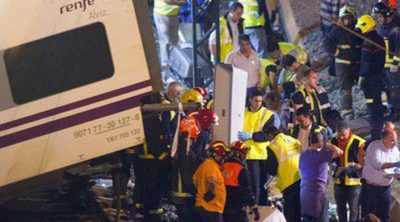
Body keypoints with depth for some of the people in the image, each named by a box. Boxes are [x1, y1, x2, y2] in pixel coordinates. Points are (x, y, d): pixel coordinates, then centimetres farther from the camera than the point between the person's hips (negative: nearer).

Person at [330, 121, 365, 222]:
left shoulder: (359, 142, -12)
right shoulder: (333, 142, 2)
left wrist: (352, 168, -22)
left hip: (354, 181, -5)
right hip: (339, 181, 5)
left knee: (354, 210, -3)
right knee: (340, 209, 15)